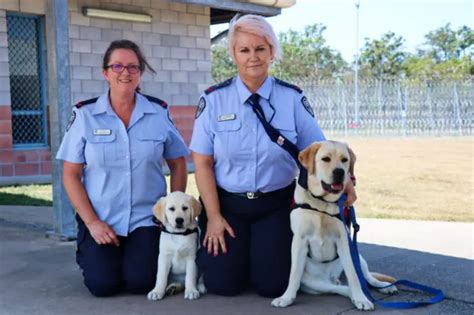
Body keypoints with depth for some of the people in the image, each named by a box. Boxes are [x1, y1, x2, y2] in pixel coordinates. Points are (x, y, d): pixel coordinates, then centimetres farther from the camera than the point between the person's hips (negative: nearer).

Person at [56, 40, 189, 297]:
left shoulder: (159, 112, -1)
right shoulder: (84, 114, -5)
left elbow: (178, 164, 7)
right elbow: (70, 174, -3)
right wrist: (91, 222, -10)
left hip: (147, 219, 1)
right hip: (100, 220, 0)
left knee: (141, 283, -14)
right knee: (102, 285, -13)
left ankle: (140, 254, 21)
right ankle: (89, 255, 21)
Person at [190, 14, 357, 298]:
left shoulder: (293, 98, -4)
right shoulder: (214, 99, -5)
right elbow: (203, 162, -4)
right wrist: (213, 216, -7)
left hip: (276, 205, 0)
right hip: (226, 203, 0)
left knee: (274, 285, -7)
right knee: (222, 283, -7)